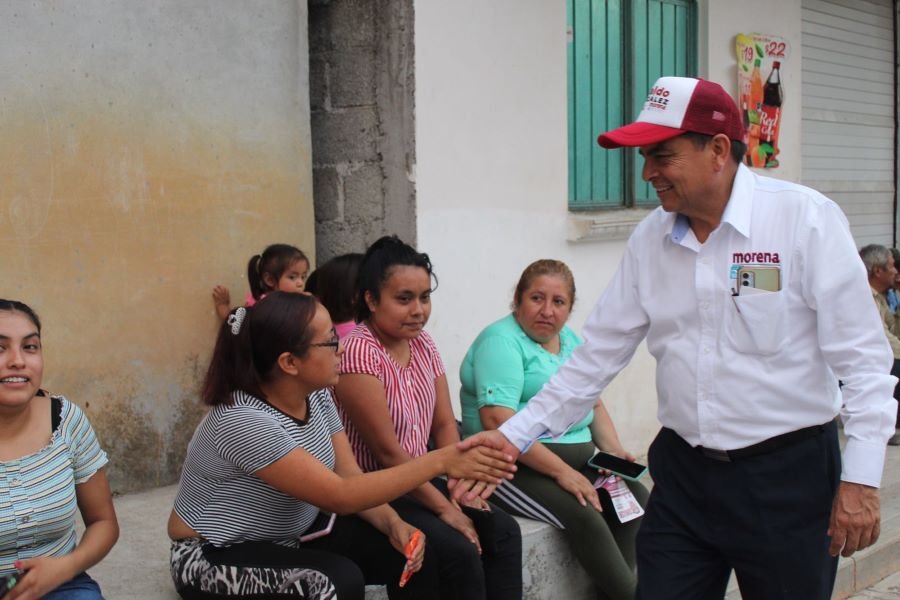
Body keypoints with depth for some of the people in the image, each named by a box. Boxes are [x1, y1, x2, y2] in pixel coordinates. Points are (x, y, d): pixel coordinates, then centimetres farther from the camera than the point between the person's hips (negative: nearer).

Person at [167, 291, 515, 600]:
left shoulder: (316, 395, -5)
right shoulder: (243, 422, -31)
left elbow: (350, 477, -3)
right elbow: (340, 496, -32)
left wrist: (393, 523, -23)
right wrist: (442, 461, -34)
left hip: (291, 536, 8)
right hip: (215, 557, -7)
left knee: (407, 552, -10)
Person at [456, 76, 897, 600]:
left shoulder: (806, 218, -12)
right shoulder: (650, 238, 3)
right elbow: (599, 354, 7)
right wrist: (515, 435, 4)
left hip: (788, 475, -4)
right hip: (683, 476, 4)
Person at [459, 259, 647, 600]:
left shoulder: (571, 341, 15)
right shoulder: (501, 341, -11)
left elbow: (593, 405, 20)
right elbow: (497, 422, -22)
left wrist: (615, 452, 0)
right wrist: (562, 471, -25)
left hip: (578, 458, 8)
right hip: (515, 465, -8)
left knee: (636, 497, -15)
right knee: (583, 516, -29)